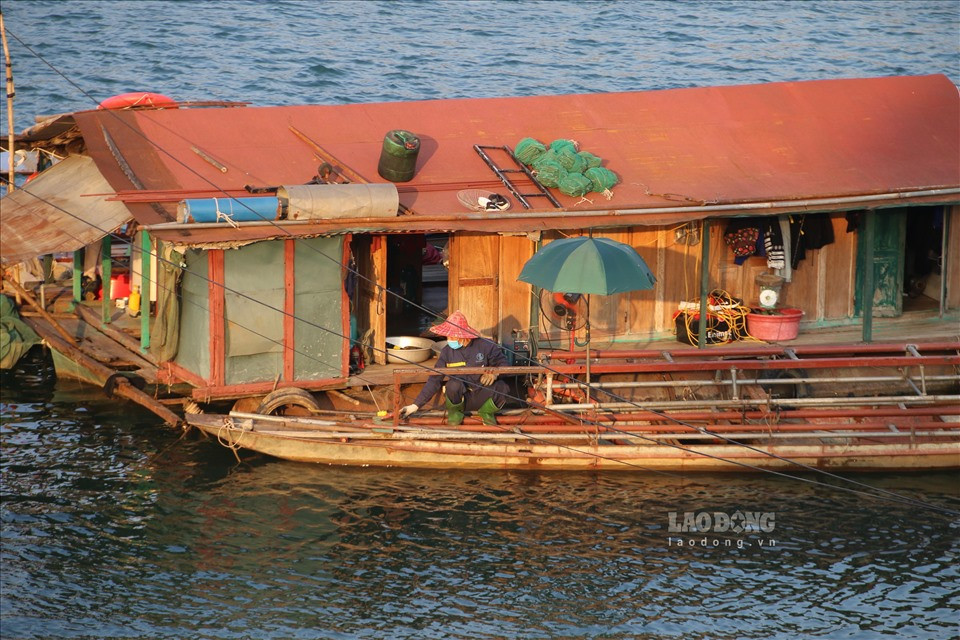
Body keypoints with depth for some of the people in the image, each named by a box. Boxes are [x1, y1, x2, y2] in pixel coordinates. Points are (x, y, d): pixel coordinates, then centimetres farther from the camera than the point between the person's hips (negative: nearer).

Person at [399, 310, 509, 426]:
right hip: (460, 398, 0)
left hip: (481, 397, 0)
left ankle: (486, 412, 5)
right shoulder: (447, 352, -5)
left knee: (502, 388, -29)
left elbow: (502, 363, 4)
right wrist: (416, 405, -9)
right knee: (454, 384, -34)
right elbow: (434, 380, -4)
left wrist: (494, 373, -21)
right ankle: (455, 411, 1)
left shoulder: (484, 346, -9)